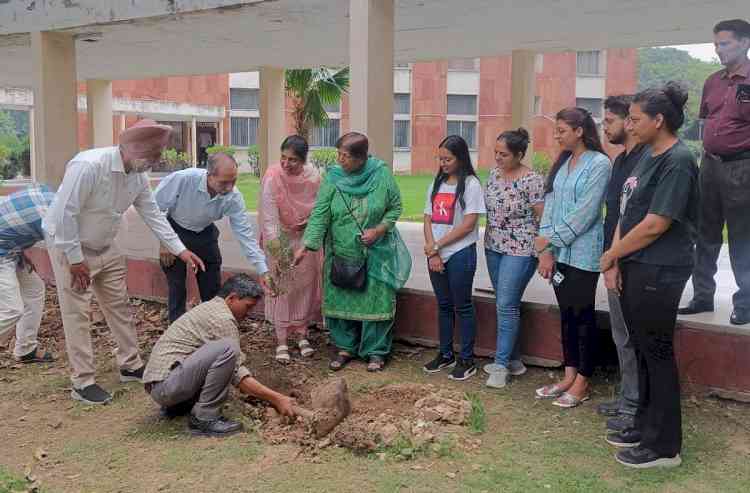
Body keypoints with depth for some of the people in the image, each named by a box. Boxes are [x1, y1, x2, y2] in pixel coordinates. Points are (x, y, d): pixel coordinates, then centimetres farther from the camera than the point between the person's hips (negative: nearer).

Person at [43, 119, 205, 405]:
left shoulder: (138, 175, -6)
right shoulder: (89, 166, -31)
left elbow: (153, 214, 1)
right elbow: (65, 214, -28)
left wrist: (180, 250, -2)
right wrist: (75, 259, -22)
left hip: (104, 248, 8)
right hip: (69, 245, -7)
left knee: (119, 306, 11)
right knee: (77, 314, -3)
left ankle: (131, 366, 24)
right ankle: (83, 382, 6)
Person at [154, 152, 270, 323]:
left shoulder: (234, 198, -26)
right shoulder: (183, 179, -34)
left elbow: (245, 234, -21)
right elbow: (155, 207, -19)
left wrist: (263, 271, -25)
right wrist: (164, 242, -16)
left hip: (205, 234, 3)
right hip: (175, 231, -2)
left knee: (213, 288, 7)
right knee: (177, 287, -2)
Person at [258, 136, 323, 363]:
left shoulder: (313, 176, -11)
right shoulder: (272, 178, -21)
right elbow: (269, 218, -23)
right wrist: (276, 253, -27)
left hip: (306, 239, 3)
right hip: (281, 240, -3)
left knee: (306, 286, 9)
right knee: (282, 288, 0)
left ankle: (302, 336, 23)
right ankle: (281, 342, 8)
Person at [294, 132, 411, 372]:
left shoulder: (382, 175, -9)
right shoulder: (333, 177, -7)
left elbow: (395, 207, 1)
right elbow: (319, 215, -10)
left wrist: (379, 229, -14)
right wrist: (307, 246, -18)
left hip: (376, 253, -1)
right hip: (342, 253, 2)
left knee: (376, 301, 2)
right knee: (340, 300, 8)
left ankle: (375, 352, 17)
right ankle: (345, 348, 25)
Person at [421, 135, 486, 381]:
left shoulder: (471, 184, -7)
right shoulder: (436, 184, 11)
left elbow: (468, 224, -13)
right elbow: (428, 220, 8)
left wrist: (437, 245, -11)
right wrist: (432, 252, -5)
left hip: (460, 254, -5)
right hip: (435, 255, 6)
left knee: (463, 306, 2)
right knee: (443, 305, 14)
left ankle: (467, 359, 11)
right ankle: (445, 354, 25)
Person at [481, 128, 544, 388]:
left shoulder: (532, 180, -16)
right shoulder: (494, 173, 6)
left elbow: (542, 218, -13)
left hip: (520, 250, -7)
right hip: (493, 248, 8)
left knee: (506, 305, -8)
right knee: (505, 305, 12)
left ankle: (501, 364, 1)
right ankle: (514, 360, 22)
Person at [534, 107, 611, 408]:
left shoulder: (599, 164, -10)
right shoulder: (561, 163, 11)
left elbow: (585, 212, -16)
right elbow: (550, 204, 7)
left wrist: (551, 240, -12)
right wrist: (545, 250, -2)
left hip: (583, 253, -7)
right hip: (559, 251, 7)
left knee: (583, 316, 2)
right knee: (566, 314, 13)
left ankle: (582, 383, 13)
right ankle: (569, 377, 24)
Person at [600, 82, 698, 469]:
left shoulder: (677, 161, -16)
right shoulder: (647, 155, 12)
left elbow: (656, 224, -20)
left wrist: (611, 255, -9)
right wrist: (615, 261, 1)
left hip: (658, 272, -9)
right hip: (634, 267, 9)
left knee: (657, 353, 0)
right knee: (642, 349, 17)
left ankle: (664, 446, 13)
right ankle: (646, 425, 31)